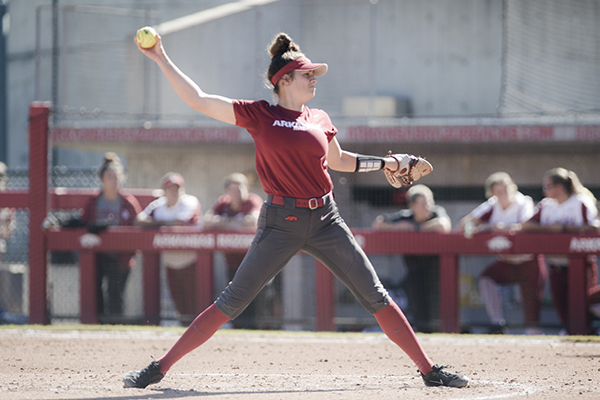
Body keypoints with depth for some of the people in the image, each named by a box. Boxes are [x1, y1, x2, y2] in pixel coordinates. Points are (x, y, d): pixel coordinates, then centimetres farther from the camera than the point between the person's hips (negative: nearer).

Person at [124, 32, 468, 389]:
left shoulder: (320, 120, 11)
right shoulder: (258, 115, 1)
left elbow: (339, 160, 30)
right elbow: (198, 99, 0)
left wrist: (384, 163, 23)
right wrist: (162, 59, -3)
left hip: (326, 221, 3)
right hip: (281, 222, -3)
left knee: (375, 296, 1)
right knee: (231, 304, -4)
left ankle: (430, 370, 7)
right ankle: (159, 368, 4)